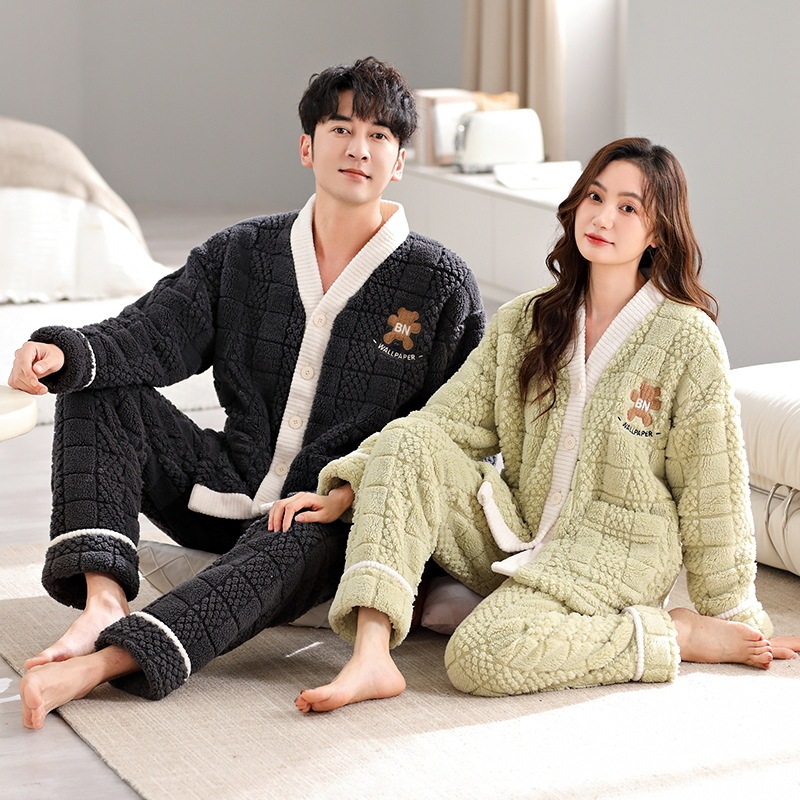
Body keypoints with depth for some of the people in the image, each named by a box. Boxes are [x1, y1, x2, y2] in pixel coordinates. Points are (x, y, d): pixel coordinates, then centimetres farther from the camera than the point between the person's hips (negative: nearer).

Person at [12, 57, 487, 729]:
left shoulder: (440, 282, -3)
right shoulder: (243, 253, 7)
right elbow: (158, 332, -6)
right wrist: (65, 352, -27)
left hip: (331, 518, -4)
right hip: (228, 492, 5)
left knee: (291, 547, -39)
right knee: (97, 389, -10)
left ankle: (98, 664, -55)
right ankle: (104, 602, -27)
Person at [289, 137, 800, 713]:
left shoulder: (688, 340, -8)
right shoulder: (525, 322, 6)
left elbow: (711, 492, -4)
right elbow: (450, 423, 2)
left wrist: (736, 615, 2)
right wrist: (346, 487, -11)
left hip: (615, 553, -5)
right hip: (516, 536, 6)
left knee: (482, 655, -31)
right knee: (406, 444, -18)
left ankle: (678, 634, -9)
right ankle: (371, 655, -27)